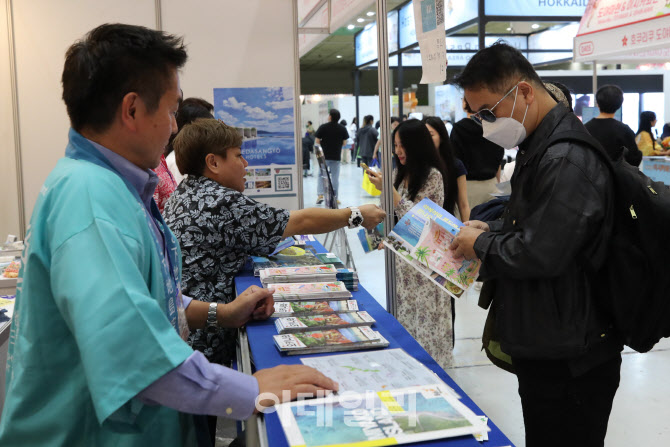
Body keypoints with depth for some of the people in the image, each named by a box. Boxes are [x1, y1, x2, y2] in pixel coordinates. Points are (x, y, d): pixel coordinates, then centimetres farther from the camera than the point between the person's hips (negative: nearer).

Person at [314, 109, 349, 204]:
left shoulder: (323, 127, -8)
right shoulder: (342, 129, -2)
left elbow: (317, 141, -6)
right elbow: (344, 143, 1)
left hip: (324, 156, -1)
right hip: (336, 156, 1)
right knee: (335, 177, 8)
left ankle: (320, 194, -5)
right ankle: (335, 198, 10)